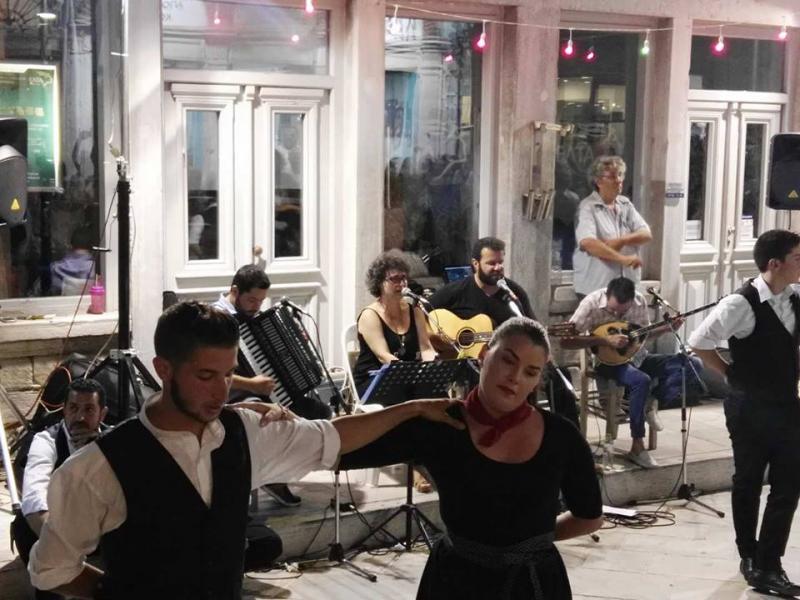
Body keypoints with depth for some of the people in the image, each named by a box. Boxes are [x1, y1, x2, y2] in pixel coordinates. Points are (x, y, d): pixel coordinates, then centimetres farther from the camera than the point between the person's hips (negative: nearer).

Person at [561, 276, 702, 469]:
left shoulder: (639, 301, -5)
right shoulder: (592, 304, -20)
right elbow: (565, 341, -25)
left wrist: (667, 328, -8)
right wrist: (606, 340, -30)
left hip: (637, 357, 5)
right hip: (608, 360, -5)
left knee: (693, 364, -11)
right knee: (641, 380, -37)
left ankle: (648, 404, -9)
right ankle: (637, 447, -24)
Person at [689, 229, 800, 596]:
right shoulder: (742, 303, -18)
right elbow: (700, 342, -16)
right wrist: (732, 375, -7)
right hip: (750, 408, -5)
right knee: (748, 483, 10)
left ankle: (768, 564, 12)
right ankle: (751, 559, 26)